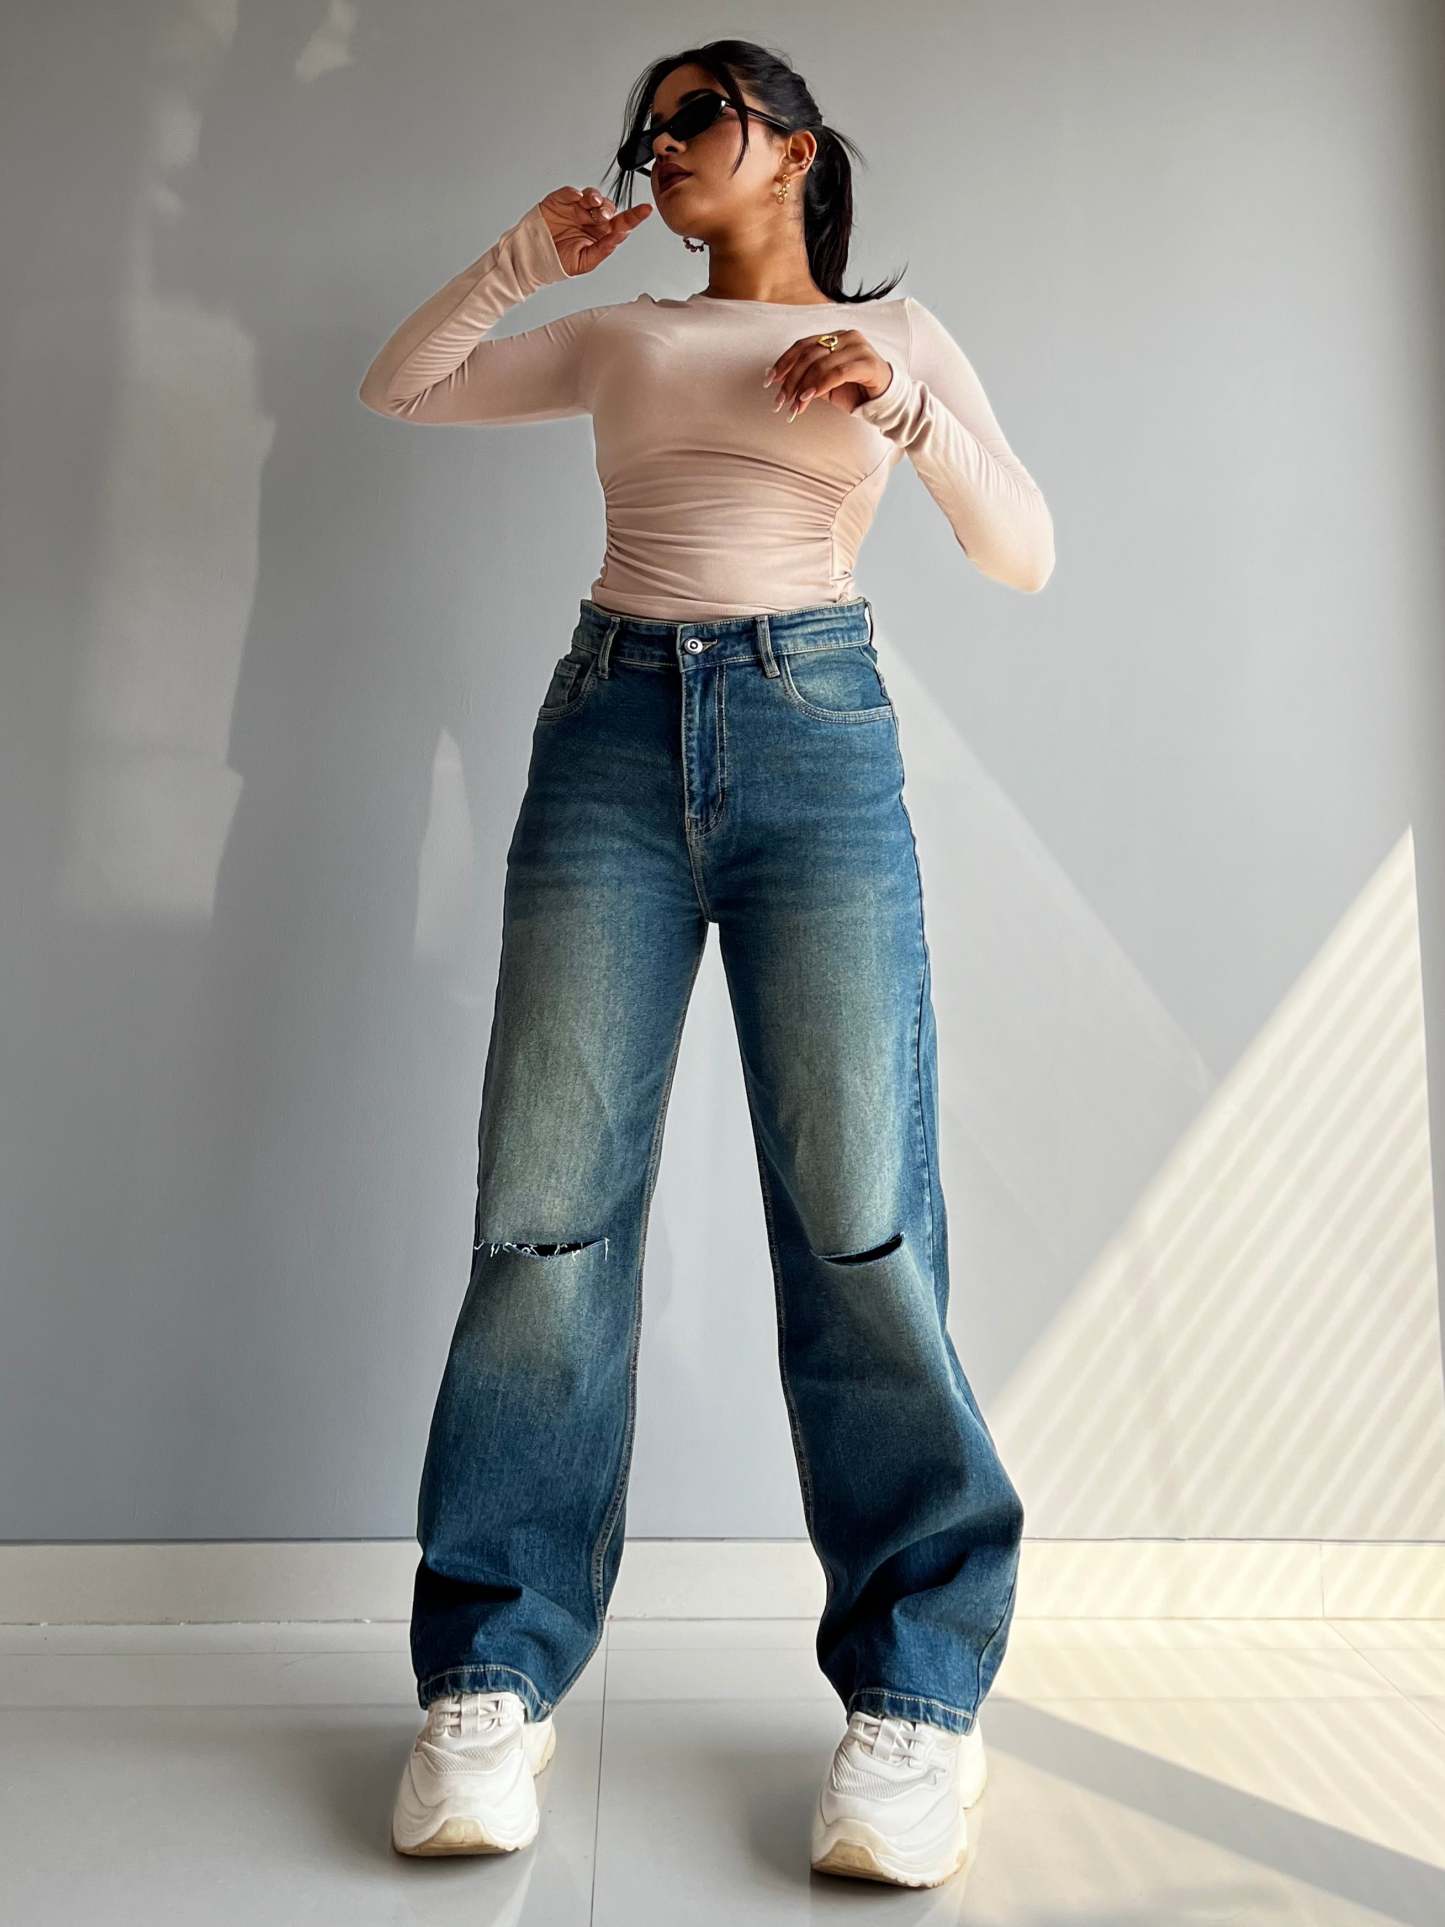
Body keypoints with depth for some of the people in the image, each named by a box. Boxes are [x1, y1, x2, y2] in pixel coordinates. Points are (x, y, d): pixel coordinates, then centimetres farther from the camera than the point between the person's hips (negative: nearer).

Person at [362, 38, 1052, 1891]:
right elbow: (397, 387, 28)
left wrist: (908, 407, -6)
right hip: (612, 731, 3)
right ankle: (494, 1677, 4)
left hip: (816, 733, -2)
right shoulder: (617, 335, 25)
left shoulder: (893, 328, 18)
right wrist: (523, 255, 19)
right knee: (547, 1202, -7)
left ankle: (918, 1690, 2)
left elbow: (1024, 556, 8)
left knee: (858, 1214, -10)